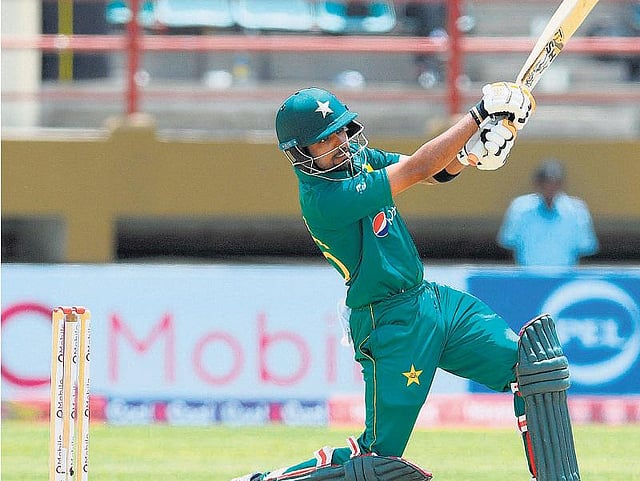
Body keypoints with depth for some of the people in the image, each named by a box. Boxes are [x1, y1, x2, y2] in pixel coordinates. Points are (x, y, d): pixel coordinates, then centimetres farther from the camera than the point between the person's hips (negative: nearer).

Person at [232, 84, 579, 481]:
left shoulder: (357, 156, 6)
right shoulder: (323, 197, -23)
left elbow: (438, 172, 7)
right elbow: (417, 170, -26)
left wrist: (470, 152, -16)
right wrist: (478, 116, -22)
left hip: (434, 299, 9)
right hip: (392, 325, -9)